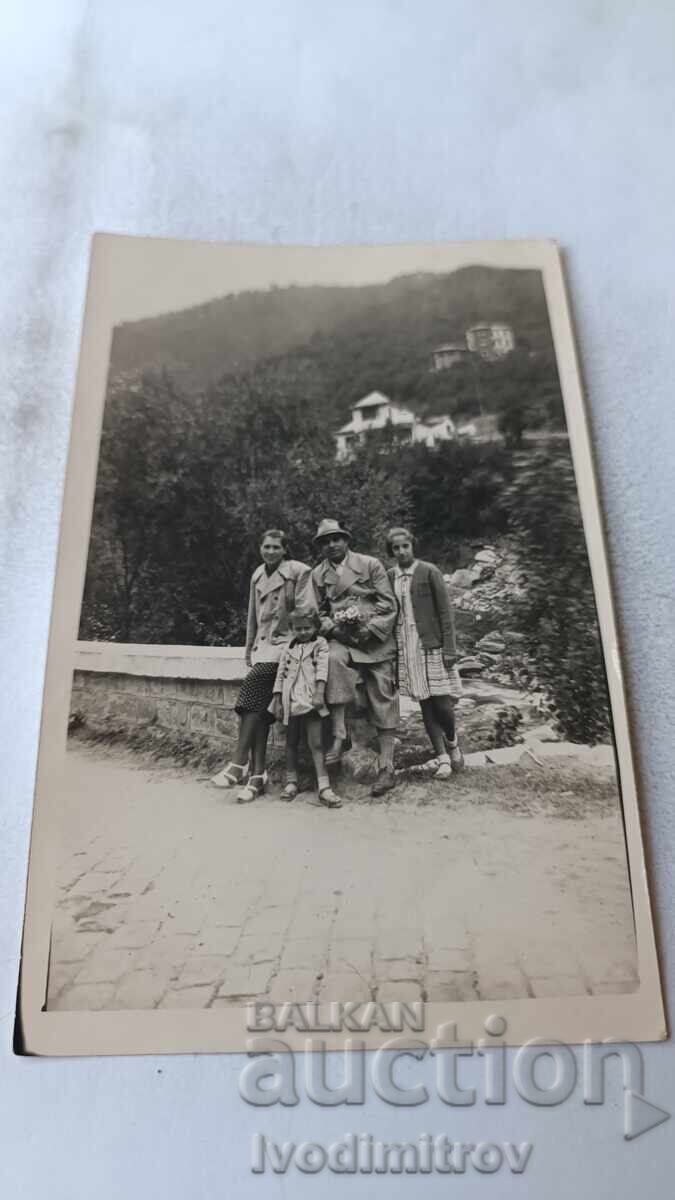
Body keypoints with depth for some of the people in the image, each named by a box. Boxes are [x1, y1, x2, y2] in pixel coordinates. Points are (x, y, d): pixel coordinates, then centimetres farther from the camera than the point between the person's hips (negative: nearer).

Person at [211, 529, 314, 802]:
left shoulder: (299, 572, -4)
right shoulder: (258, 574, 15)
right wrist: (249, 650, 21)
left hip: (286, 643, -6)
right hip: (263, 645, 6)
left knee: (253, 685, -26)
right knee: (260, 707, -3)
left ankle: (239, 763, -23)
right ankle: (257, 774, -1)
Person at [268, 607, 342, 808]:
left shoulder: (320, 644, 4)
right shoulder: (289, 649, 14)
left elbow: (322, 669, -7)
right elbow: (280, 674, 12)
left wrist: (319, 693, -19)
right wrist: (277, 701, 5)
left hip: (310, 700, -4)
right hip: (290, 700, 4)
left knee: (316, 742, -8)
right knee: (291, 742, 12)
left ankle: (323, 786, -10)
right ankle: (291, 782, 21)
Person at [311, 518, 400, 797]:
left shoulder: (370, 564, 2)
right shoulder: (318, 574, 10)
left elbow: (388, 605, -2)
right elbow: (319, 612, 14)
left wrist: (368, 630, -13)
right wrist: (333, 628, -7)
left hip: (376, 641, -1)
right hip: (341, 640, 1)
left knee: (383, 703, -2)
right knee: (333, 659, -34)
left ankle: (386, 769, 6)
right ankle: (338, 738, -29)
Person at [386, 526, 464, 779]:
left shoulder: (429, 572, -4)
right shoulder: (389, 577, 8)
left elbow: (445, 612, -5)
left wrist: (449, 649, -10)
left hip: (432, 645, -3)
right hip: (405, 648, 3)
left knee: (442, 703, -5)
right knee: (425, 704, 6)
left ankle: (452, 743, 25)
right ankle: (442, 758, 16)